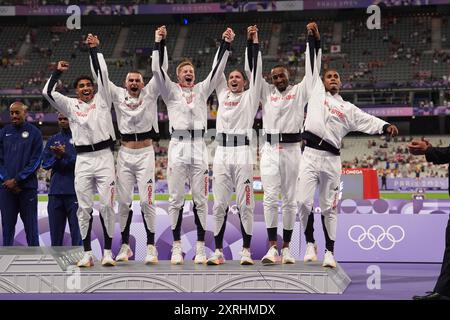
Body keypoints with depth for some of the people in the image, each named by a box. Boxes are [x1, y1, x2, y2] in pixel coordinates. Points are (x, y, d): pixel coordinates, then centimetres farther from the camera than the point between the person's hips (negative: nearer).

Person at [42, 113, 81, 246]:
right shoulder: (53, 140, 16)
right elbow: (45, 163, 10)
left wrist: (65, 155, -19)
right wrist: (57, 157, -9)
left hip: (74, 191, -5)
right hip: (55, 190, 5)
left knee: (76, 230, -5)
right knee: (55, 230, 8)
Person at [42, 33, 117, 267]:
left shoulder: (102, 100, 10)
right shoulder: (71, 106, 13)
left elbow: (102, 74, 2)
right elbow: (48, 92, 4)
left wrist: (93, 49, 3)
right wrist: (58, 72, 0)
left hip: (104, 156, -2)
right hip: (82, 159, 2)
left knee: (107, 205, -4)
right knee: (84, 207, 2)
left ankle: (108, 252, 1)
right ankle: (87, 254, 6)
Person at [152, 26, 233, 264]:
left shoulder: (202, 90, 16)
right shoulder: (171, 91, 11)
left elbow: (217, 70, 8)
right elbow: (157, 70, -1)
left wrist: (225, 44, 0)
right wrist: (158, 43, -8)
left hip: (198, 146, 1)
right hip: (177, 146, -1)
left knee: (200, 199, 0)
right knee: (176, 199, 0)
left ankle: (200, 248, 3)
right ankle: (177, 247, 4)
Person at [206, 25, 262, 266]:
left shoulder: (250, 96, 11)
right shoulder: (222, 95, 19)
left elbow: (254, 69, 6)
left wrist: (253, 41, 6)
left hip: (242, 152, -3)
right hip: (222, 153, 3)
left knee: (245, 204, -4)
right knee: (219, 204, 1)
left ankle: (246, 250, -1)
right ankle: (218, 251, 4)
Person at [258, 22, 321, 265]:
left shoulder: (299, 92, 8)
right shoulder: (267, 92, 13)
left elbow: (311, 69, 1)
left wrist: (314, 39, -7)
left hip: (291, 150, -1)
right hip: (270, 150, 1)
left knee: (289, 200, 4)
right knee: (270, 199, -6)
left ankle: (286, 247, 9)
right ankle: (272, 247, -5)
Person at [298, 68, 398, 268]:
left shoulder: (347, 109, 15)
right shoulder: (316, 93, 15)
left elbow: (368, 121, 4)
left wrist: (386, 127, -12)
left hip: (332, 159, 1)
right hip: (310, 155, 0)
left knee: (329, 207, 3)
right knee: (304, 202, -7)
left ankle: (329, 252, 9)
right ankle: (310, 244, 11)